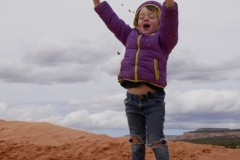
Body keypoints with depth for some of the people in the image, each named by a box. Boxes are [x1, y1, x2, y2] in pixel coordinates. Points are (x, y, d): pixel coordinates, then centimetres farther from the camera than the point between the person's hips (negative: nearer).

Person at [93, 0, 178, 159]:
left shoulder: (163, 39, 2)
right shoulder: (130, 36, 17)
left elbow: (170, 23, -16)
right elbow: (113, 20, 19)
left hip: (153, 99, -5)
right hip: (132, 99, 5)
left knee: (156, 141, -3)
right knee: (137, 140, 14)